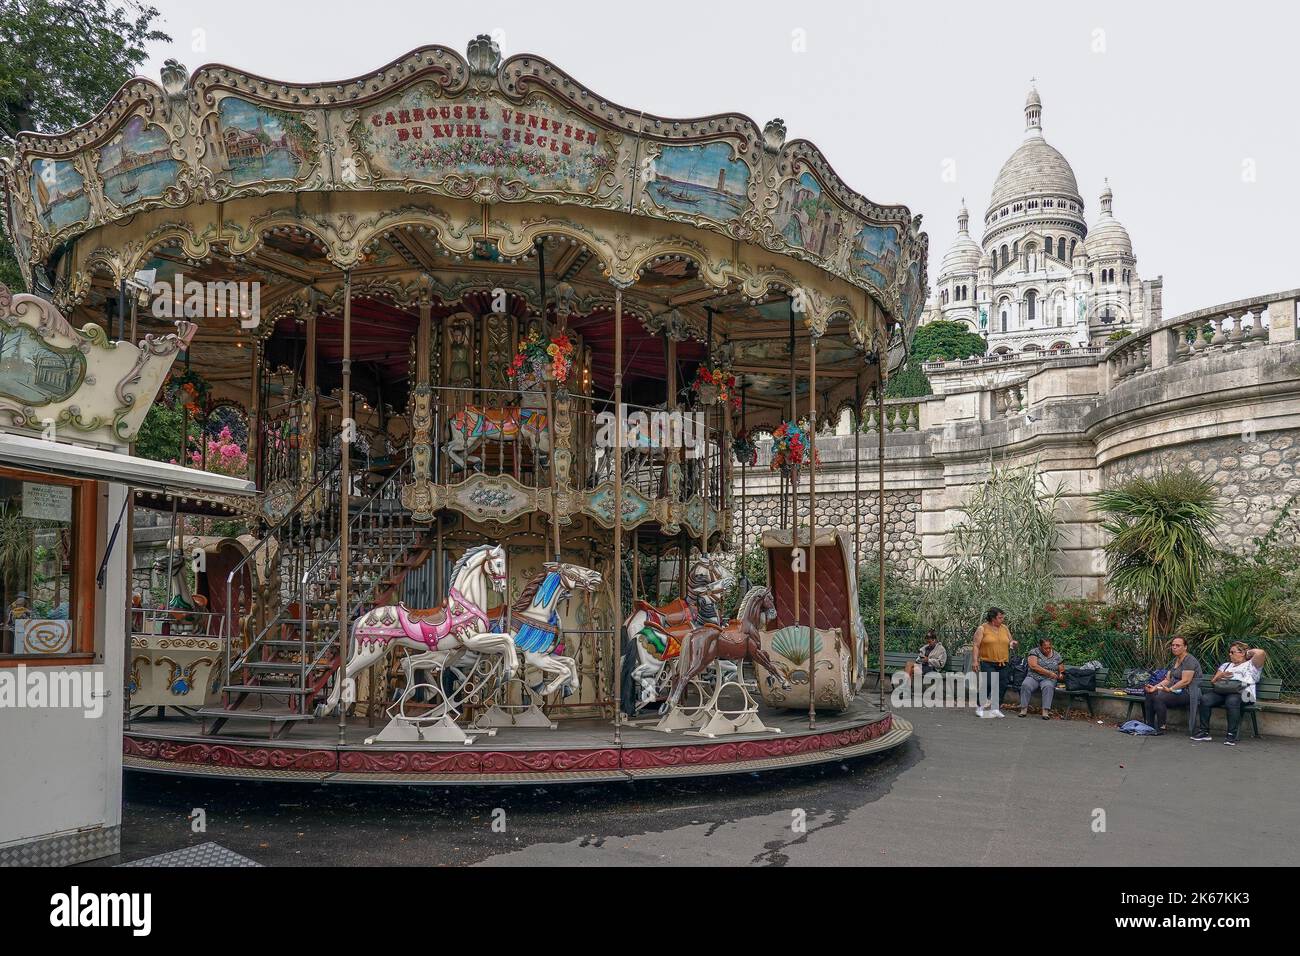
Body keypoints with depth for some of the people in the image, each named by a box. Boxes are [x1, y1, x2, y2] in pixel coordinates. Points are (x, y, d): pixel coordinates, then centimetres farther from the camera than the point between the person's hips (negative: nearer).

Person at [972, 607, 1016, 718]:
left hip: (1002, 664, 5)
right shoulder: (982, 629, -2)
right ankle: (980, 707, 1)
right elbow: (976, 646, -4)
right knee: (987, 685, -13)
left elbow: (1009, 642, 25)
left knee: (1000, 687, 2)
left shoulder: (1005, 628, 13)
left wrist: (1011, 644, 0)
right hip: (987, 663, -5)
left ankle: (996, 708, 12)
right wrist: (975, 661, -13)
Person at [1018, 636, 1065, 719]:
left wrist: (1061, 675, -9)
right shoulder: (1034, 652, 3)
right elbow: (1033, 666, -11)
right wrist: (1049, 673, -15)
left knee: (1048, 686, -35)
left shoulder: (1057, 656, 12)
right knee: (1025, 685, -33)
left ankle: (1046, 711, -41)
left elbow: (1062, 670, 16)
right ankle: (1024, 709, -30)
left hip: (1049, 680, 1)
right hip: (1033, 677, 0)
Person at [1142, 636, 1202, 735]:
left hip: (1188, 693, -9)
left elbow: (1185, 681, -21)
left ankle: (1161, 728, -19)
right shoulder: (1175, 661, 17)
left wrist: (1170, 689, -25)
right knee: (1150, 694, -7)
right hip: (1176, 691, 9)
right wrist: (1155, 687, -3)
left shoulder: (1189, 661, -12)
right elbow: (1167, 680, 13)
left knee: (1159, 697, -28)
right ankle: (1149, 726, -5)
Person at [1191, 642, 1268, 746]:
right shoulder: (1226, 665, 36)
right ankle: (1204, 732, -23)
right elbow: (1213, 681, 26)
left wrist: (1249, 652, 18)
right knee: (1204, 699, -25)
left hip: (1240, 693, -5)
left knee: (1232, 701, -40)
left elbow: (1261, 653, 0)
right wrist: (1220, 676, 5)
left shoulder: (1251, 665, 20)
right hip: (1221, 691, 5)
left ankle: (1232, 735, -37)